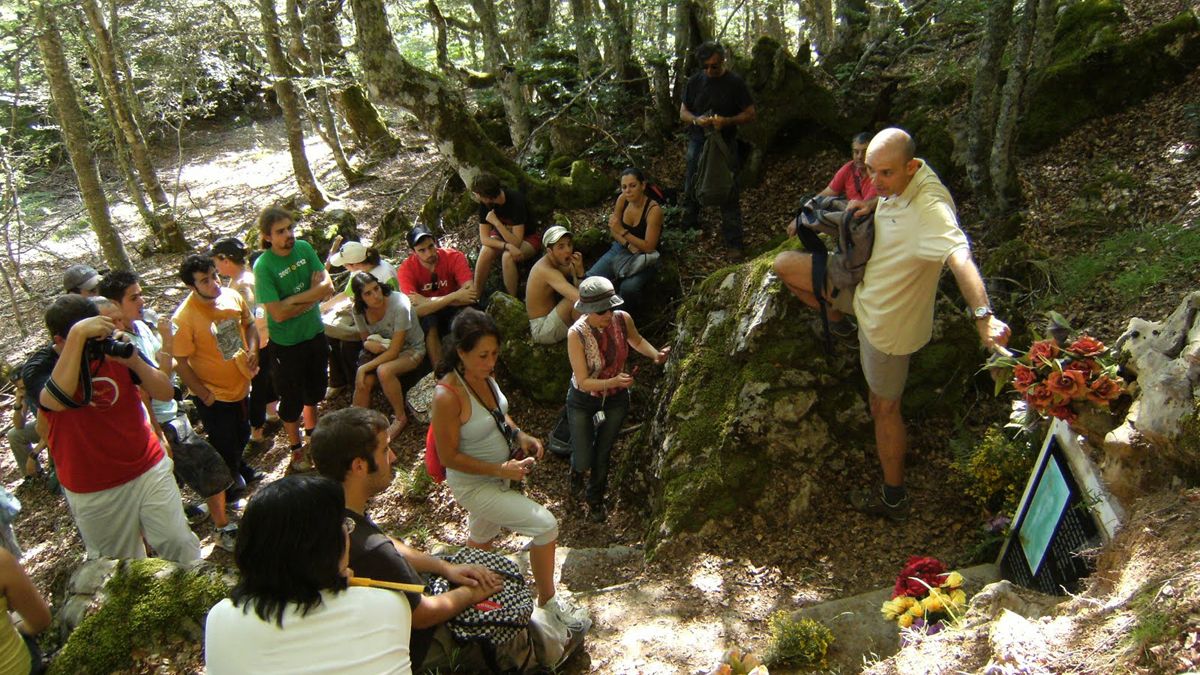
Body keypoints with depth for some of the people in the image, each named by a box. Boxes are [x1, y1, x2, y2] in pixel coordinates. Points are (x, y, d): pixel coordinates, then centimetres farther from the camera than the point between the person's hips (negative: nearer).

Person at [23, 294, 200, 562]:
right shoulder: (39, 367, -12)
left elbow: (166, 392, -7)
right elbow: (58, 399, -37)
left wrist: (135, 362, -25)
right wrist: (77, 334, -40)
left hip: (149, 470, 2)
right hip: (92, 492, -1)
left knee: (180, 545, 3)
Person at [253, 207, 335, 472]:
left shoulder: (304, 248, -8)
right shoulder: (263, 266, -23)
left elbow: (328, 287, -13)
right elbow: (279, 313, -26)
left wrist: (294, 299, -24)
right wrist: (312, 295, -18)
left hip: (315, 333, 5)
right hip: (286, 343, -5)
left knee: (315, 388, 24)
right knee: (292, 398, 12)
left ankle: (312, 431, 48)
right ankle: (297, 450, 32)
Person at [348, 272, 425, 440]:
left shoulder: (399, 305, -29)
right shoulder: (359, 310, -12)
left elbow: (394, 351, -26)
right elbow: (365, 338, 6)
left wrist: (364, 368, -28)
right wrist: (369, 344, -20)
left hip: (410, 349, -5)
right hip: (382, 349, 5)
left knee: (384, 371, -35)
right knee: (363, 382, -24)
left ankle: (400, 417, -12)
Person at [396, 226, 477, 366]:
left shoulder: (454, 257, -18)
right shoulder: (406, 269, -20)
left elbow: (471, 294, -30)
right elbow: (417, 309, -33)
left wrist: (427, 301, -30)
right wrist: (455, 296, -37)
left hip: (454, 310, 1)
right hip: (427, 317, -1)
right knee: (429, 322, -34)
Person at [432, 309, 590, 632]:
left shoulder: (482, 375, -9)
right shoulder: (448, 396, -32)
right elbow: (449, 457, -25)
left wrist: (519, 435, -7)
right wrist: (501, 469, -27)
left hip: (499, 476, 8)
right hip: (474, 485, -8)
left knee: (481, 539, 29)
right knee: (545, 524, -13)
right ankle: (548, 600, 9)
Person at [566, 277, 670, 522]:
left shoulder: (622, 319, -21)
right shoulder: (577, 334, -31)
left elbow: (636, 340, 5)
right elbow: (583, 382, -28)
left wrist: (655, 354, -13)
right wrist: (614, 381, -43)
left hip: (616, 399, 3)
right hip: (583, 401, -3)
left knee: (602, 454, 15)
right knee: (584, 461, 3)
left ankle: (595, 499, 44)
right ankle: (577, 468, 43)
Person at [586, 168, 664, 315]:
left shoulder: (654, 210, -23)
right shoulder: (622, 199, -8)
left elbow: (648, 247, -23)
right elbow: (614, 231, 5)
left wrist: (623, 232, -31)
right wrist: (629, 245, -14)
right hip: (619, 249, 5)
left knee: (628, 287, -34)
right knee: (589, 279, -20)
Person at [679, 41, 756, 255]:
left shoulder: (735, 83, -4)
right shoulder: (694, 81, 5)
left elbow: (751, 114, -3)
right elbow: (683, 112, 10)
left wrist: (727, 121, -20)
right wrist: (696, 120, -13)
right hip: (697, 142, 3)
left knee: (729, 195, -2)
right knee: (691, 191, 12)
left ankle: (734, 243, 3)